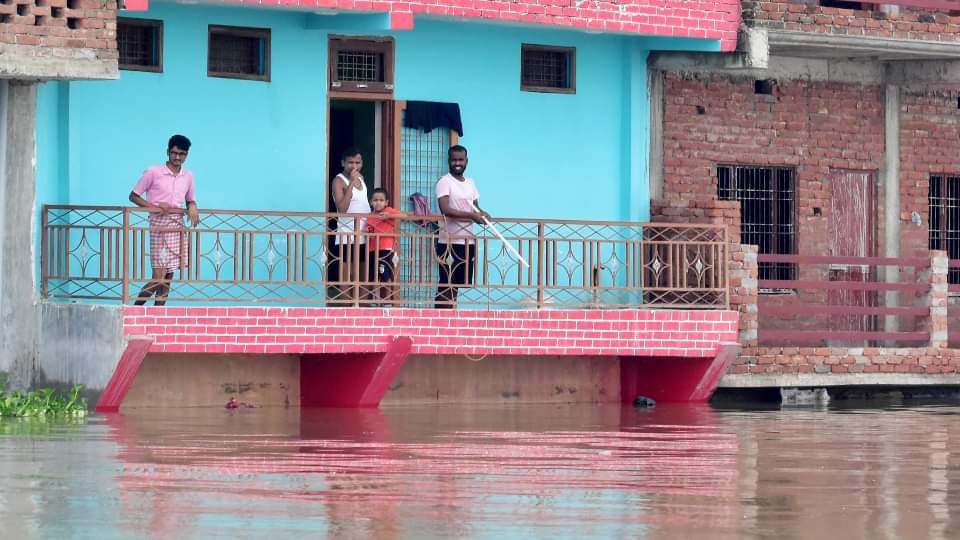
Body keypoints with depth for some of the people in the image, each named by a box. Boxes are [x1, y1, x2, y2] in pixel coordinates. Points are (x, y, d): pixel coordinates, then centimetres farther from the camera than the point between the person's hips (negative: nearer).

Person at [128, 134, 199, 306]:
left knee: (169, 275, 4)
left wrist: (192, 208, -2)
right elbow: (134, 196, 0)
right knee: (159, 276, -13)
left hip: (178, 226, 5)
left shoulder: (188, 176, 10)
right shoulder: (153, 173, -4)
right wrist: (154, 207, -14)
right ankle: (136, 307, 1)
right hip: (159, 225, -5)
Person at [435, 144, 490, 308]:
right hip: (449, 242, -7)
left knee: (463, 284, 9)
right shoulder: (444, 182, -8)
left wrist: (481, 213, -5)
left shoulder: (470, 183, 14)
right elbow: (445, 210, -20)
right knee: (446, 285, -6)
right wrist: (471, 215, -25)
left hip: (468, 241, 7)